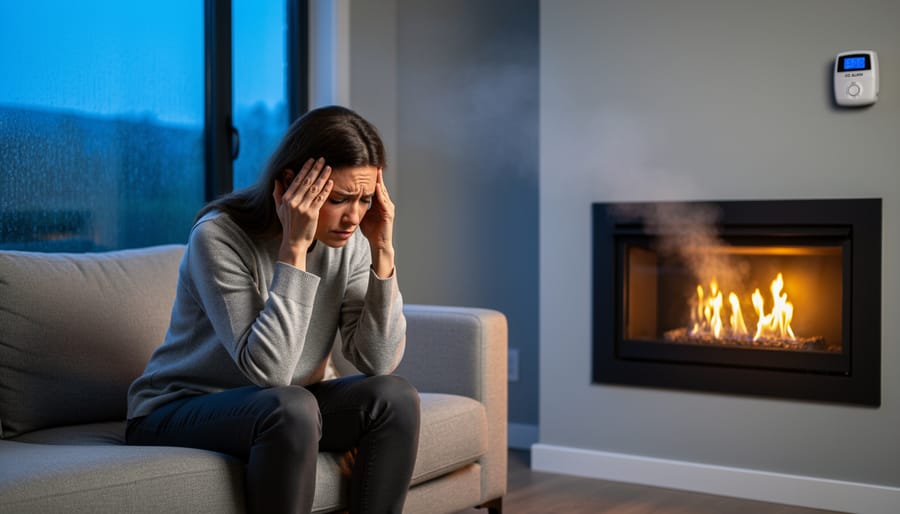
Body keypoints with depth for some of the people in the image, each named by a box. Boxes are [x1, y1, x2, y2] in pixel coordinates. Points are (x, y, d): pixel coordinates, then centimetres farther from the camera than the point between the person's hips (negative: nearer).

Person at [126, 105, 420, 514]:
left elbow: (378, 363, -14)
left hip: (283, 410, 5)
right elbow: (267, 368, -31)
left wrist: (383, 250, -20)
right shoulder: (219, 236, -22)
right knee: (291, 407, -34)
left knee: (394, 396, -19)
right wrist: (294, 248, -32)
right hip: (176, 412, -5)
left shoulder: (348, 241, -7)